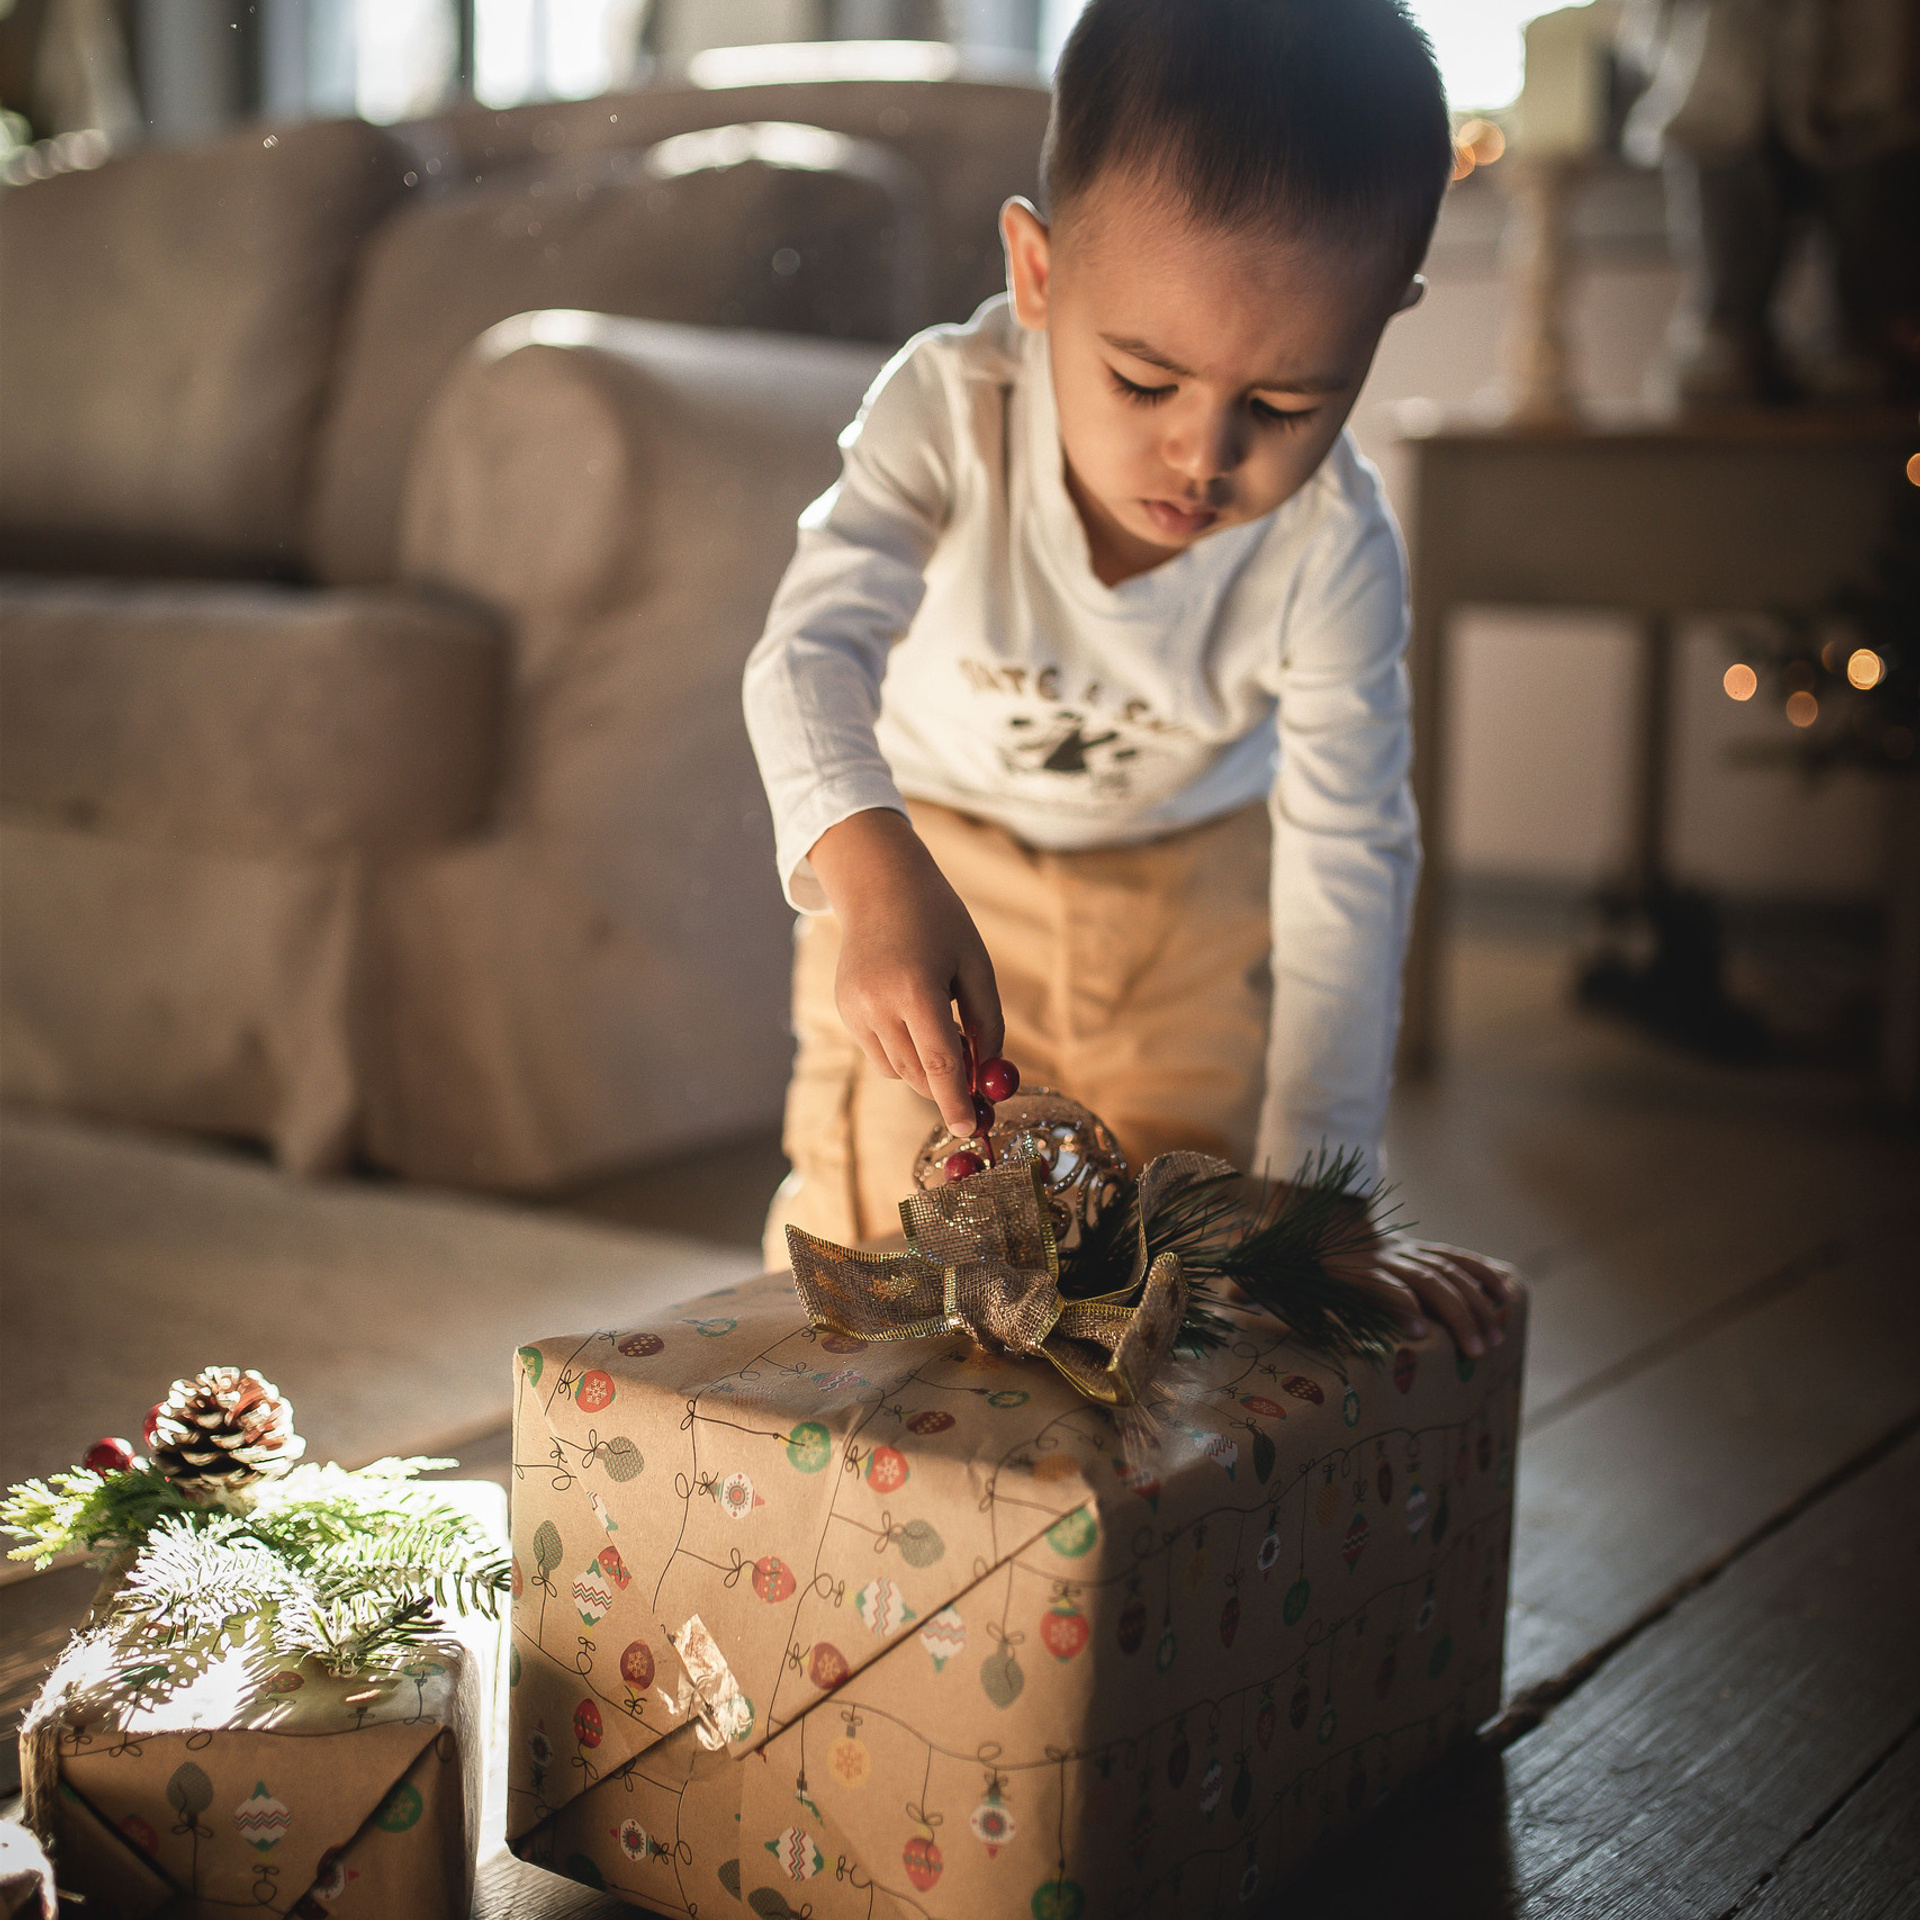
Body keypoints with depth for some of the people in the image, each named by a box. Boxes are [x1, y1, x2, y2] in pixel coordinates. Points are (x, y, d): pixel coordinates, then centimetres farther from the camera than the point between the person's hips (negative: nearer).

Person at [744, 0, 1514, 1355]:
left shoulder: (1335, 548, -29)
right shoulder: (951, 413, -32)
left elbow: (1345, 861, -26)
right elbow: (814, 653, -43)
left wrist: (1309, 1189, -31)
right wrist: (872, 875, -65)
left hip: (1189, 876, 1)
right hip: (927, 849, 0)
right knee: (884, 1216, -1)